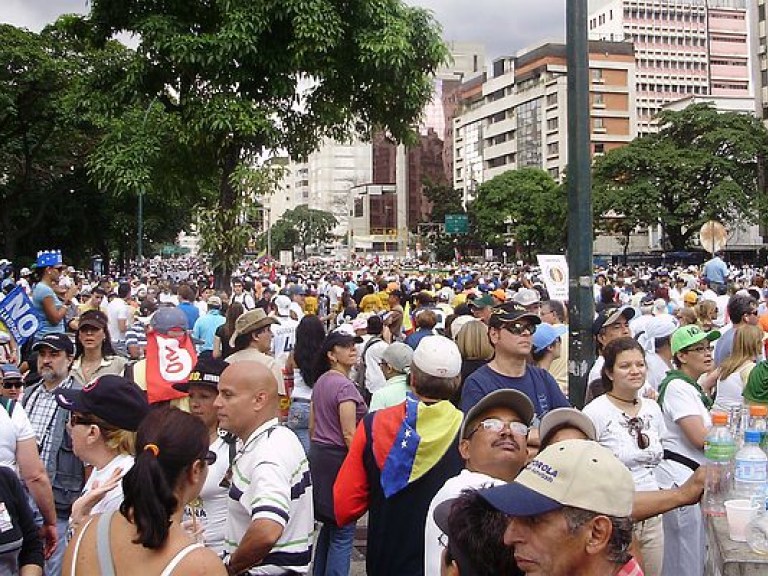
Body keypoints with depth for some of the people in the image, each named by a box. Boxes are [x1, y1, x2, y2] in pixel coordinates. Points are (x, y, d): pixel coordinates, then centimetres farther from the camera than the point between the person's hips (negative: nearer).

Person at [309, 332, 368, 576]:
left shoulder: (321, 381, 11)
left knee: (329, 525, 18)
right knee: (343, 531, -3)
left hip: (318, 454, 9)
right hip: (339, 457, -9)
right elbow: (349, 433, -19)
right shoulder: (345, 386, -16)